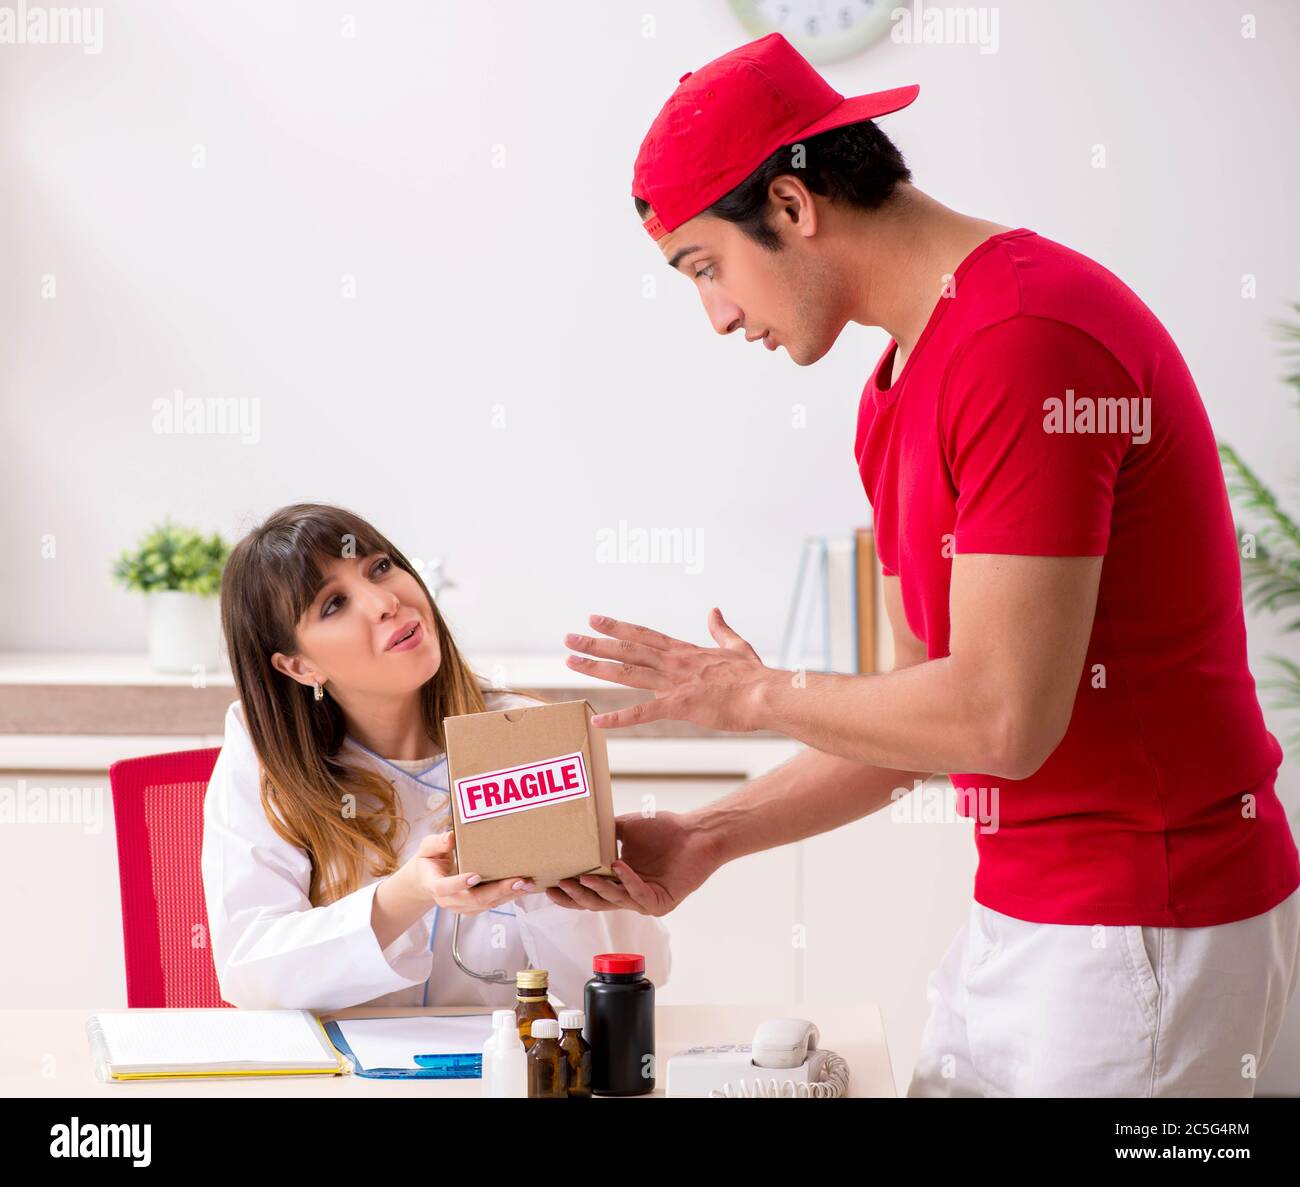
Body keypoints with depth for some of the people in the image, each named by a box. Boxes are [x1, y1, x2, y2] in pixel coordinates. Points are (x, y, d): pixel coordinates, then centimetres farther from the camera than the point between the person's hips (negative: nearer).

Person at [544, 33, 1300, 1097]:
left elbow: (1000, 719, -24)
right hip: (1023, 911, 9)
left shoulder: (1028, 340, -20)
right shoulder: (897, 391, 10)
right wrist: (707, 840, 5)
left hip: (1146, 929, -8)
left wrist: (754, 695, -9)